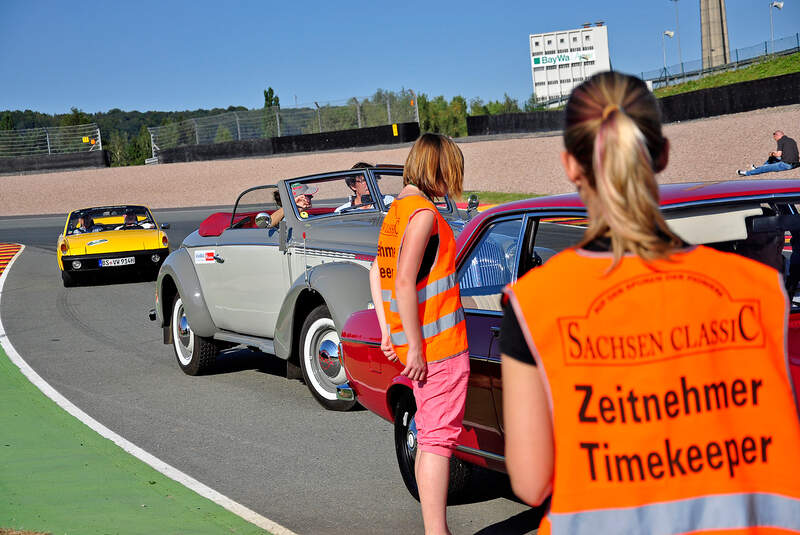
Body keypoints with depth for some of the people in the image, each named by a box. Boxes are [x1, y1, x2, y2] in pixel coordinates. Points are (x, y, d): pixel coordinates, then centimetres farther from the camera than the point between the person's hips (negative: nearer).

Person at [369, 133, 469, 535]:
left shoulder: (395, 211, 14)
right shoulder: (424, 212, -14)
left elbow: (376, 272, 20)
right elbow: (405, 282, -21)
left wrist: (388, 333, 17)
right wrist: (415, 347, -19)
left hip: (410, 342, 9)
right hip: (438, 344, -9)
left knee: (429, 436, 15)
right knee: (438, 439, -7)